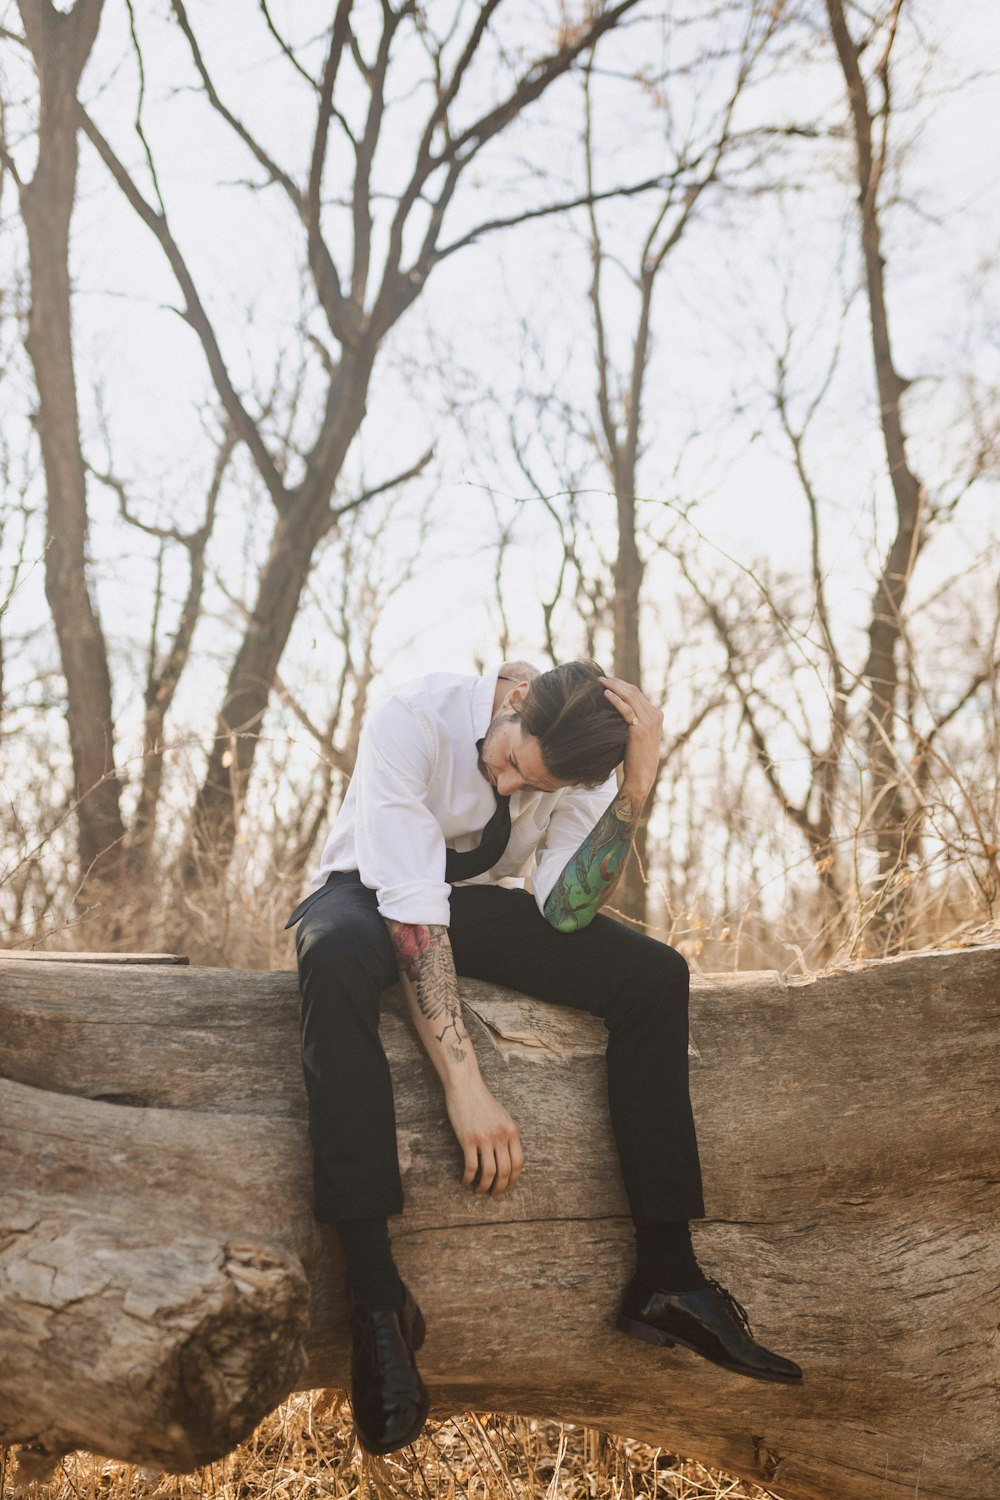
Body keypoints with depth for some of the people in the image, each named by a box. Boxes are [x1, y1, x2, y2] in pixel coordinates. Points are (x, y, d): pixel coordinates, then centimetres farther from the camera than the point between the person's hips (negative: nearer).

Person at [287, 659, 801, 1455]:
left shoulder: (581, 761, -15)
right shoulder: (415, 721, -29)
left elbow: (567, 911, -25)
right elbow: (410, 909, -34)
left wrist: (638, 784, -36)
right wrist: (464, 1082, -40)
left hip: (484, 902, 4)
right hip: (376, 893, -4)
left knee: (653, 974, -19)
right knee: (336, 957, -41)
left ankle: (666, 1276, -14)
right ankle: (376, 1294, -39)